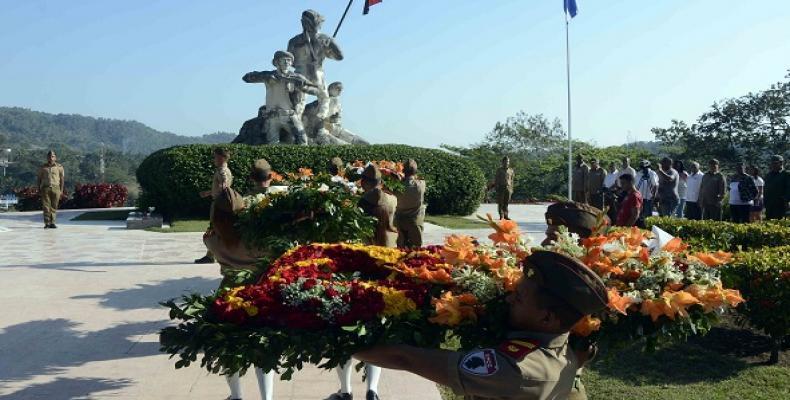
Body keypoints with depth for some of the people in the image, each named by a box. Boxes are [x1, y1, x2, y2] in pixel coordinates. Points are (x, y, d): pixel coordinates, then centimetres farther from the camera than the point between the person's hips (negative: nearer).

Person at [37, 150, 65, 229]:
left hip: (55, 188, 0)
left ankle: (52, 223, 5)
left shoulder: (59, 167, 9)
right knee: (46, 206, -6)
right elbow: (38, 179, 15)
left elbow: (62, 179, 9)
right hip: (45, 188, 0)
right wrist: (39, 190, 6)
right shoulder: (42, 167, 12)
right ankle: (47, 223, -5)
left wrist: (61, 190, 1)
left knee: (54, 206, -1)